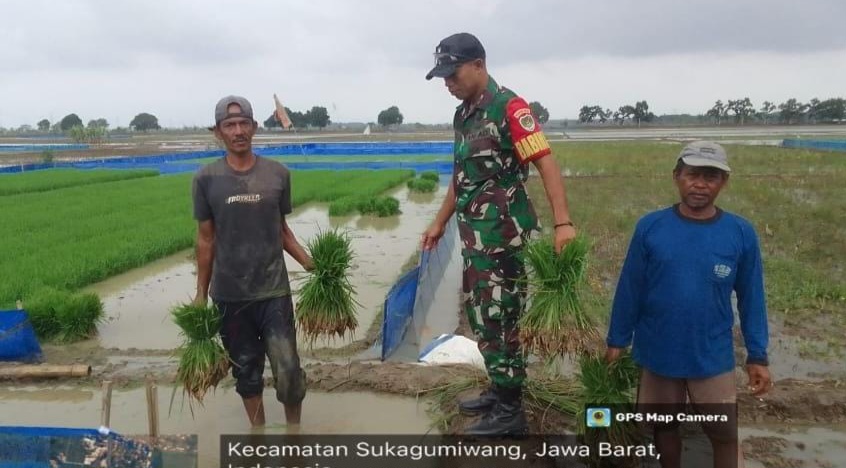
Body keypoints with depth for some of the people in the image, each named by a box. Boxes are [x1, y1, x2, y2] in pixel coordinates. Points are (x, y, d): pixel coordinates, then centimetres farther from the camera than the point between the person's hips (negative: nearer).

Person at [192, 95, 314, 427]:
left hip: (274, 291, 0)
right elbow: (206, 239, 4)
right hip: (229, 295, 0)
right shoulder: (207, 179, -2)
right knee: (246, 371, 12)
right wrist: (201, 293, 6)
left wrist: (309, 263, -5)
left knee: (288, 371, -4)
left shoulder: (278, 174, -1)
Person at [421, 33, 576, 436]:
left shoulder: (509, 107, -12)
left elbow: (546, 163, -19)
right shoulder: (463, 115, 14)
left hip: (503, 235, -9)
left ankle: (509, 412, 11)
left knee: (500, 320, -2)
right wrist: (439, 223, 26)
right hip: (475, 236, 9)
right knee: (481, 317, 16)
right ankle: (499, 390, 32)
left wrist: (562, 222, -29)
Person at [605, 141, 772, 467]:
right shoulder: (650, 227, -9)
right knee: (664, 428, 18)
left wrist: (757, 356, 0)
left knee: (725, 436, 8)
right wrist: (617, 341, 1)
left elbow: (751, 297, 0)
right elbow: (630, 289, -3)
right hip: (657, 353, 1)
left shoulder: (741, 233, -8)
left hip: (713, 357, 0)